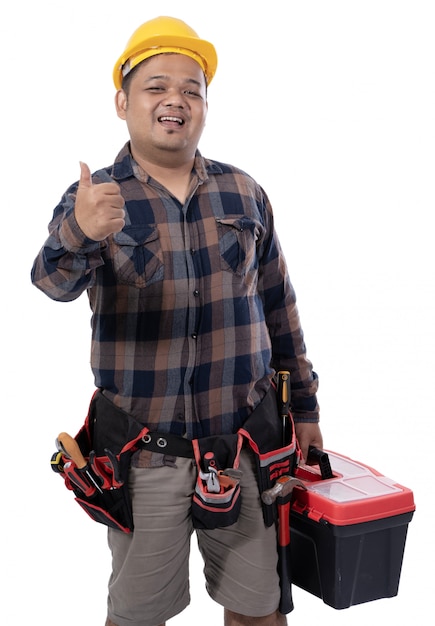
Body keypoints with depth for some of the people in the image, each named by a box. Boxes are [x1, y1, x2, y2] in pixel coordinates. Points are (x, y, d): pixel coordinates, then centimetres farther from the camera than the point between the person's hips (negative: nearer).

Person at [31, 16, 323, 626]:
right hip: (146, 454, -2)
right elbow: (54, 282, -24)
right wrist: (79, 234, -47)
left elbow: (278, 306, 11)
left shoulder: (243, 193, 5)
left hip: (247, 440, 2)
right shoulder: (93, 198, -5)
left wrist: (304, 405, 13)